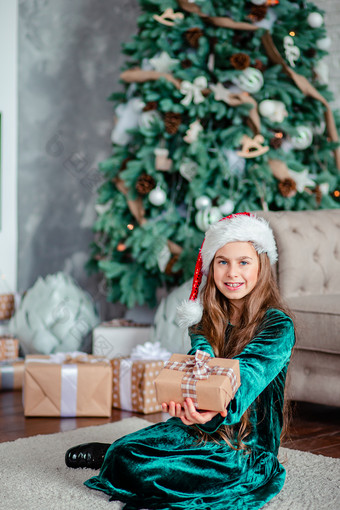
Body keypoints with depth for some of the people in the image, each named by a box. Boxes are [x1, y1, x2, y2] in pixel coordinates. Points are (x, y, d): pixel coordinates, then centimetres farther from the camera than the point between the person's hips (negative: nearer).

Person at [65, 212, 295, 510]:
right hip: (199, 428, 5)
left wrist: (216, 408, -51)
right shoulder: (207, 317, 3)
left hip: (248, 444, -5)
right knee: (122, 456, -16)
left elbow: (248, 372, -28)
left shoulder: (278, 325, -12)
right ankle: (114, 454, 18)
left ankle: (113, 455, 10)